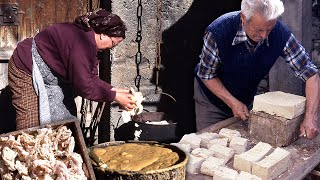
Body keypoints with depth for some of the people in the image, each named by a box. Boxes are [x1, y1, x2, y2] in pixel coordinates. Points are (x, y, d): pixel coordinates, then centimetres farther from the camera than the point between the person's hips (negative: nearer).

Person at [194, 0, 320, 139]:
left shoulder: (281, 34, -25)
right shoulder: (218, 31, -32)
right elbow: (206, 75, -18)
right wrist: (233, 103, -25)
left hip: (247, 100, 3)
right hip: (212, 95, -2)